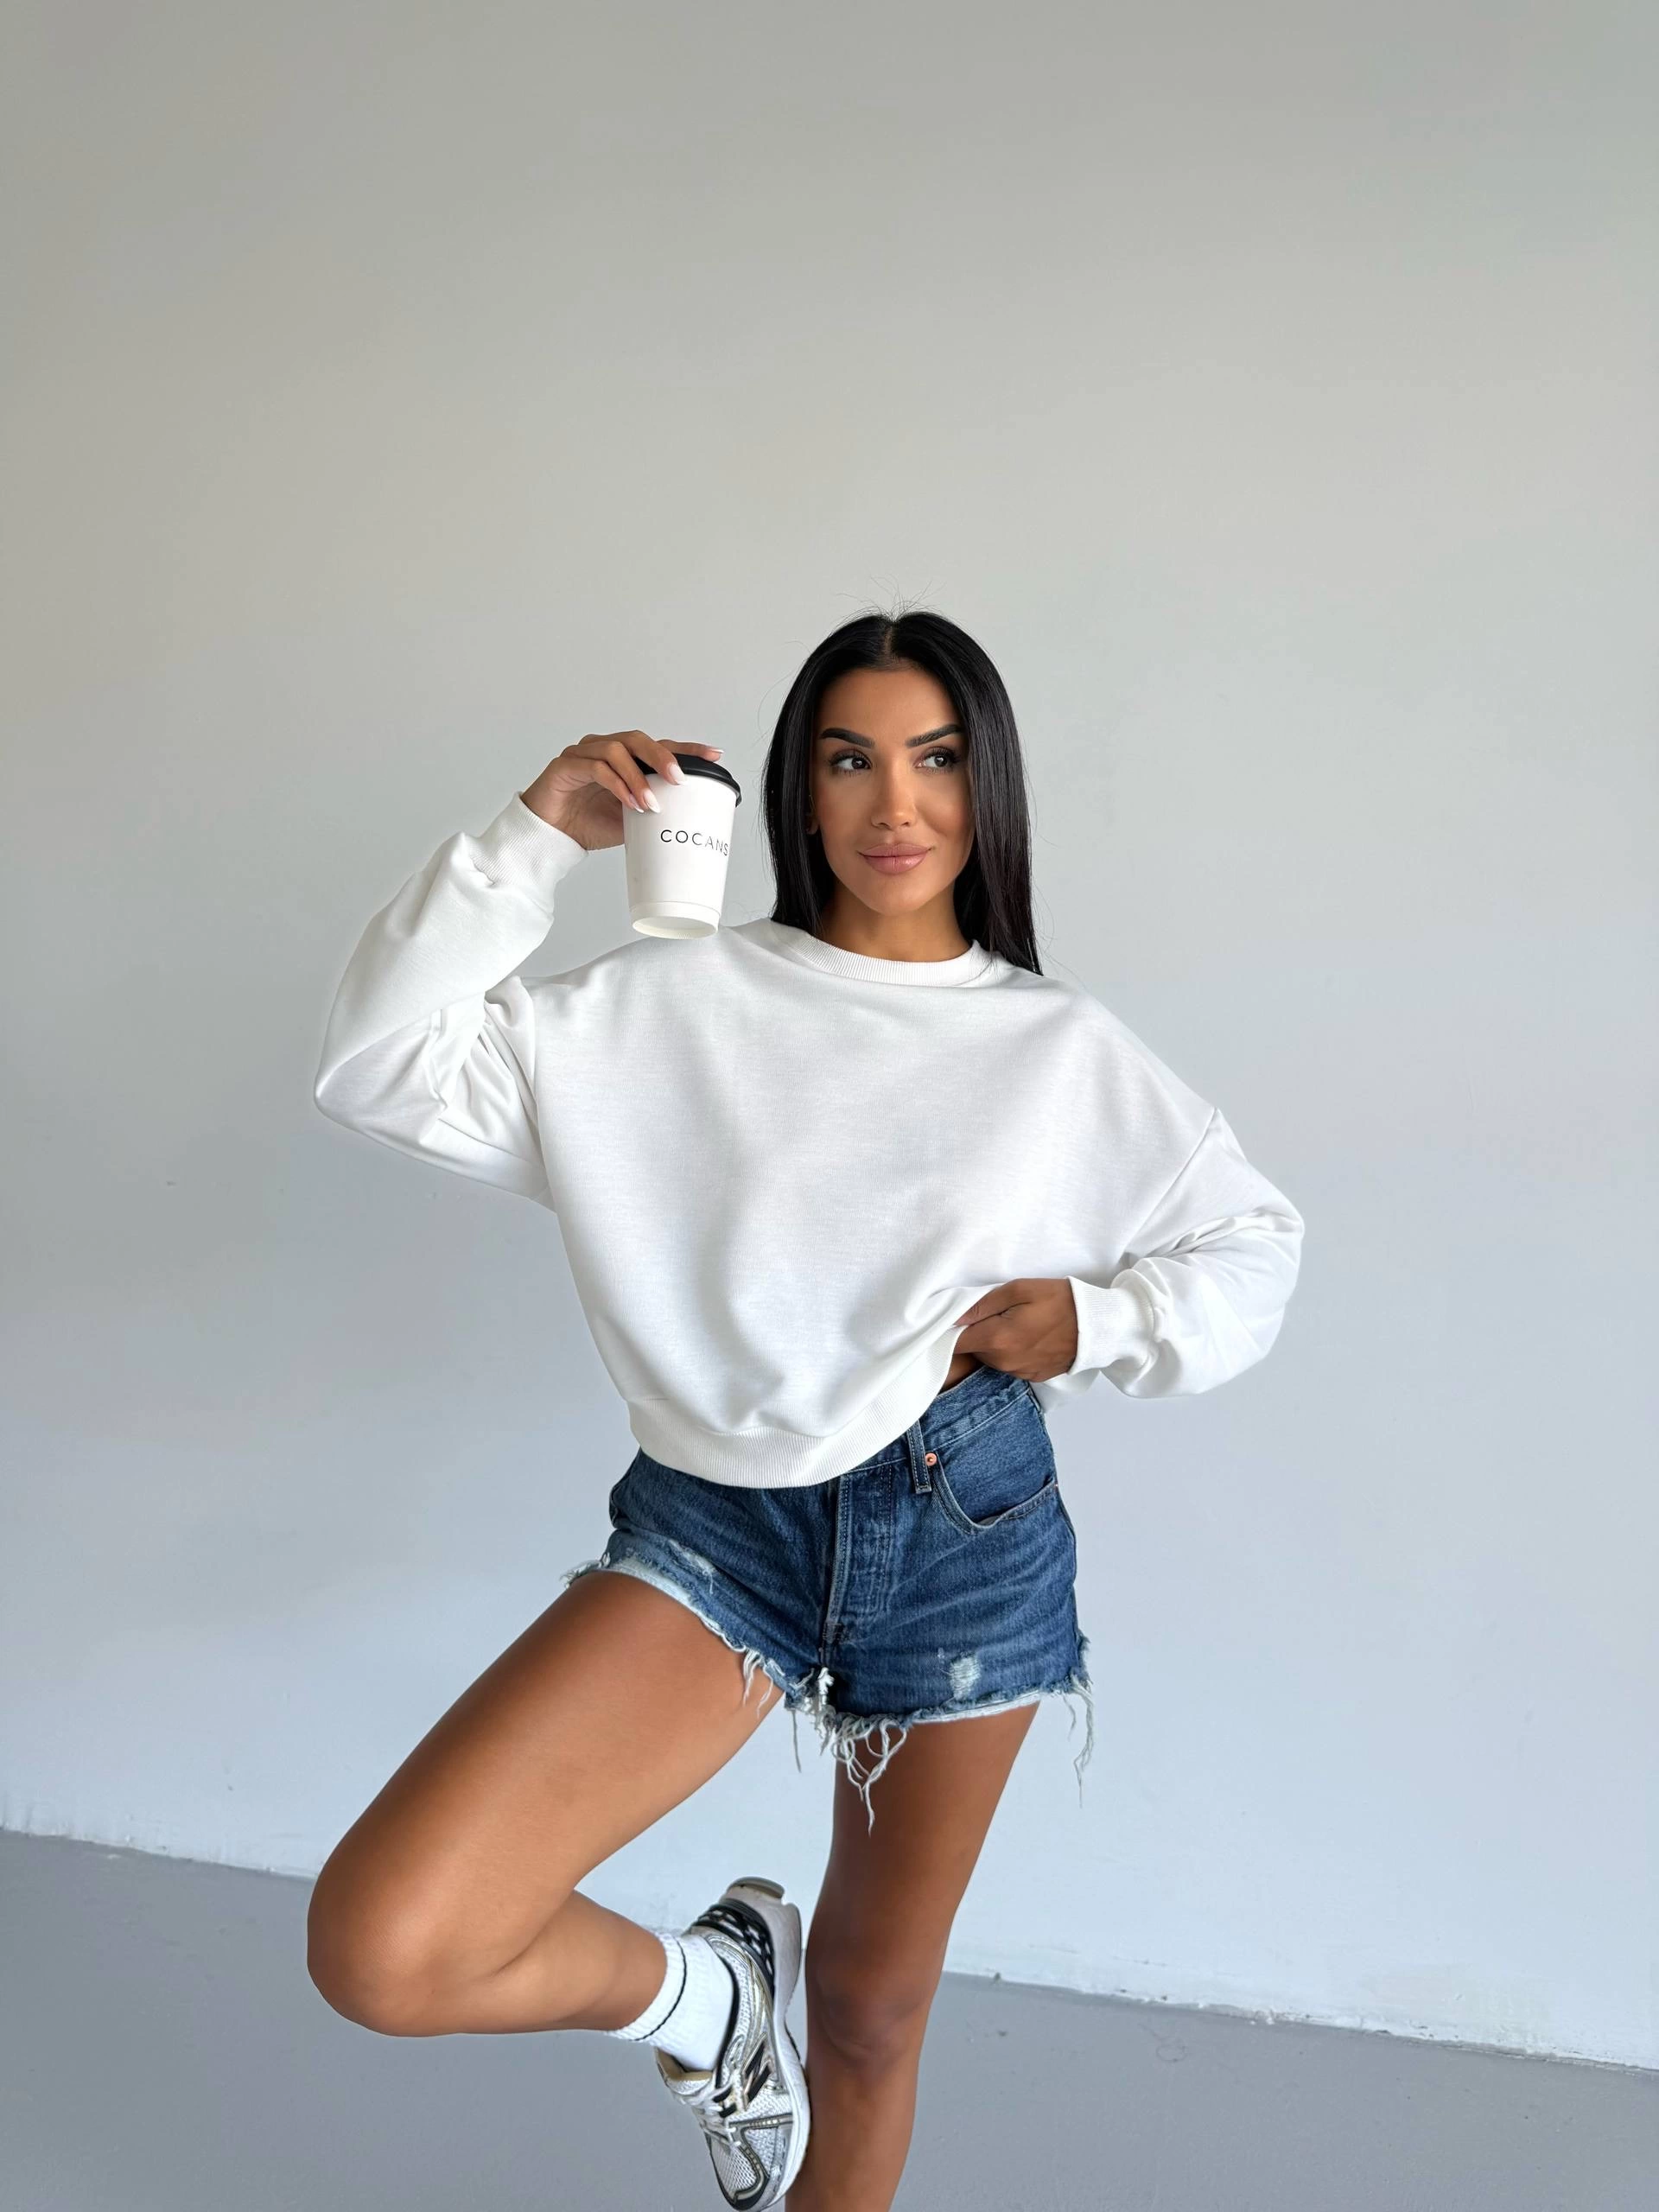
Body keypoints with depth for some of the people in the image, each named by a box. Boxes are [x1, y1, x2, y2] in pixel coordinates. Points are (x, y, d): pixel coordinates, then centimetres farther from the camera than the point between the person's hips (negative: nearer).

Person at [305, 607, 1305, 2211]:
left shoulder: (1062, 1046, 4)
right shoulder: (675, 1005, 1)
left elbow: (1253, 1243, 12)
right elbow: (385, 1067, -4)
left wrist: (1098, 1321, -7)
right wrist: (534, 836, -9)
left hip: (966, 1536, 1)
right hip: (716, 1524, 0)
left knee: (871, 2011, 17)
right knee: (379, 1946, -18)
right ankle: (705, 1990, 13)